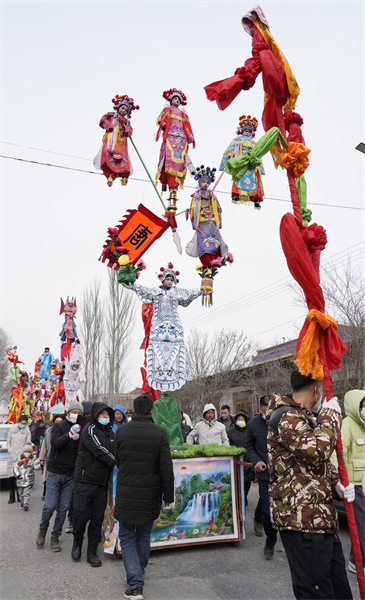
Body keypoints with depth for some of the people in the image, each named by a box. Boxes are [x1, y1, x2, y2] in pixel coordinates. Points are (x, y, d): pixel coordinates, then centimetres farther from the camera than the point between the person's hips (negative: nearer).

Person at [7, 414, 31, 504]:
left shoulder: (27, 431, 3)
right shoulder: (12, 429, 6)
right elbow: (8, 442, 9)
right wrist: (10, 452, -1)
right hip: (12, 456, 1)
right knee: (11, 477, 0)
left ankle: (20, 497, 8)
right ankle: (12, 497, 9)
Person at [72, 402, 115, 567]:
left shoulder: (110, 432, 13)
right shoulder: (90, 429, -10)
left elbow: (115, 452, 19)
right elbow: (99, 450, -20)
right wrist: (116, 462, -19)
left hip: (102, 482, 6)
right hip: (85, 480, -6)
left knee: (97, 518, 8)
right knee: (81, 515, -1)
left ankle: (92, 552, 21)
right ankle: (77, 542, 28)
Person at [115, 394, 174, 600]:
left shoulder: (122, 431, -8)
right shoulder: (160, 433, -13)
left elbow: (118, 461, 6)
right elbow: (166, 468, -13)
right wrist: (168, 497, -3)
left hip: (126, 494, -1)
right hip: (150, 496, 1)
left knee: (127, 538, 14)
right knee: (144, 537, 22)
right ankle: (139, 574, 41)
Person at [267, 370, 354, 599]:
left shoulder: (305, 417, 16)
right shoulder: (285, 416, -18)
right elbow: (317, 449, -31)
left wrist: (337, 482, 10)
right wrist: (331, 414, -17)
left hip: (320, 518, 10)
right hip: (302, 520, -10)